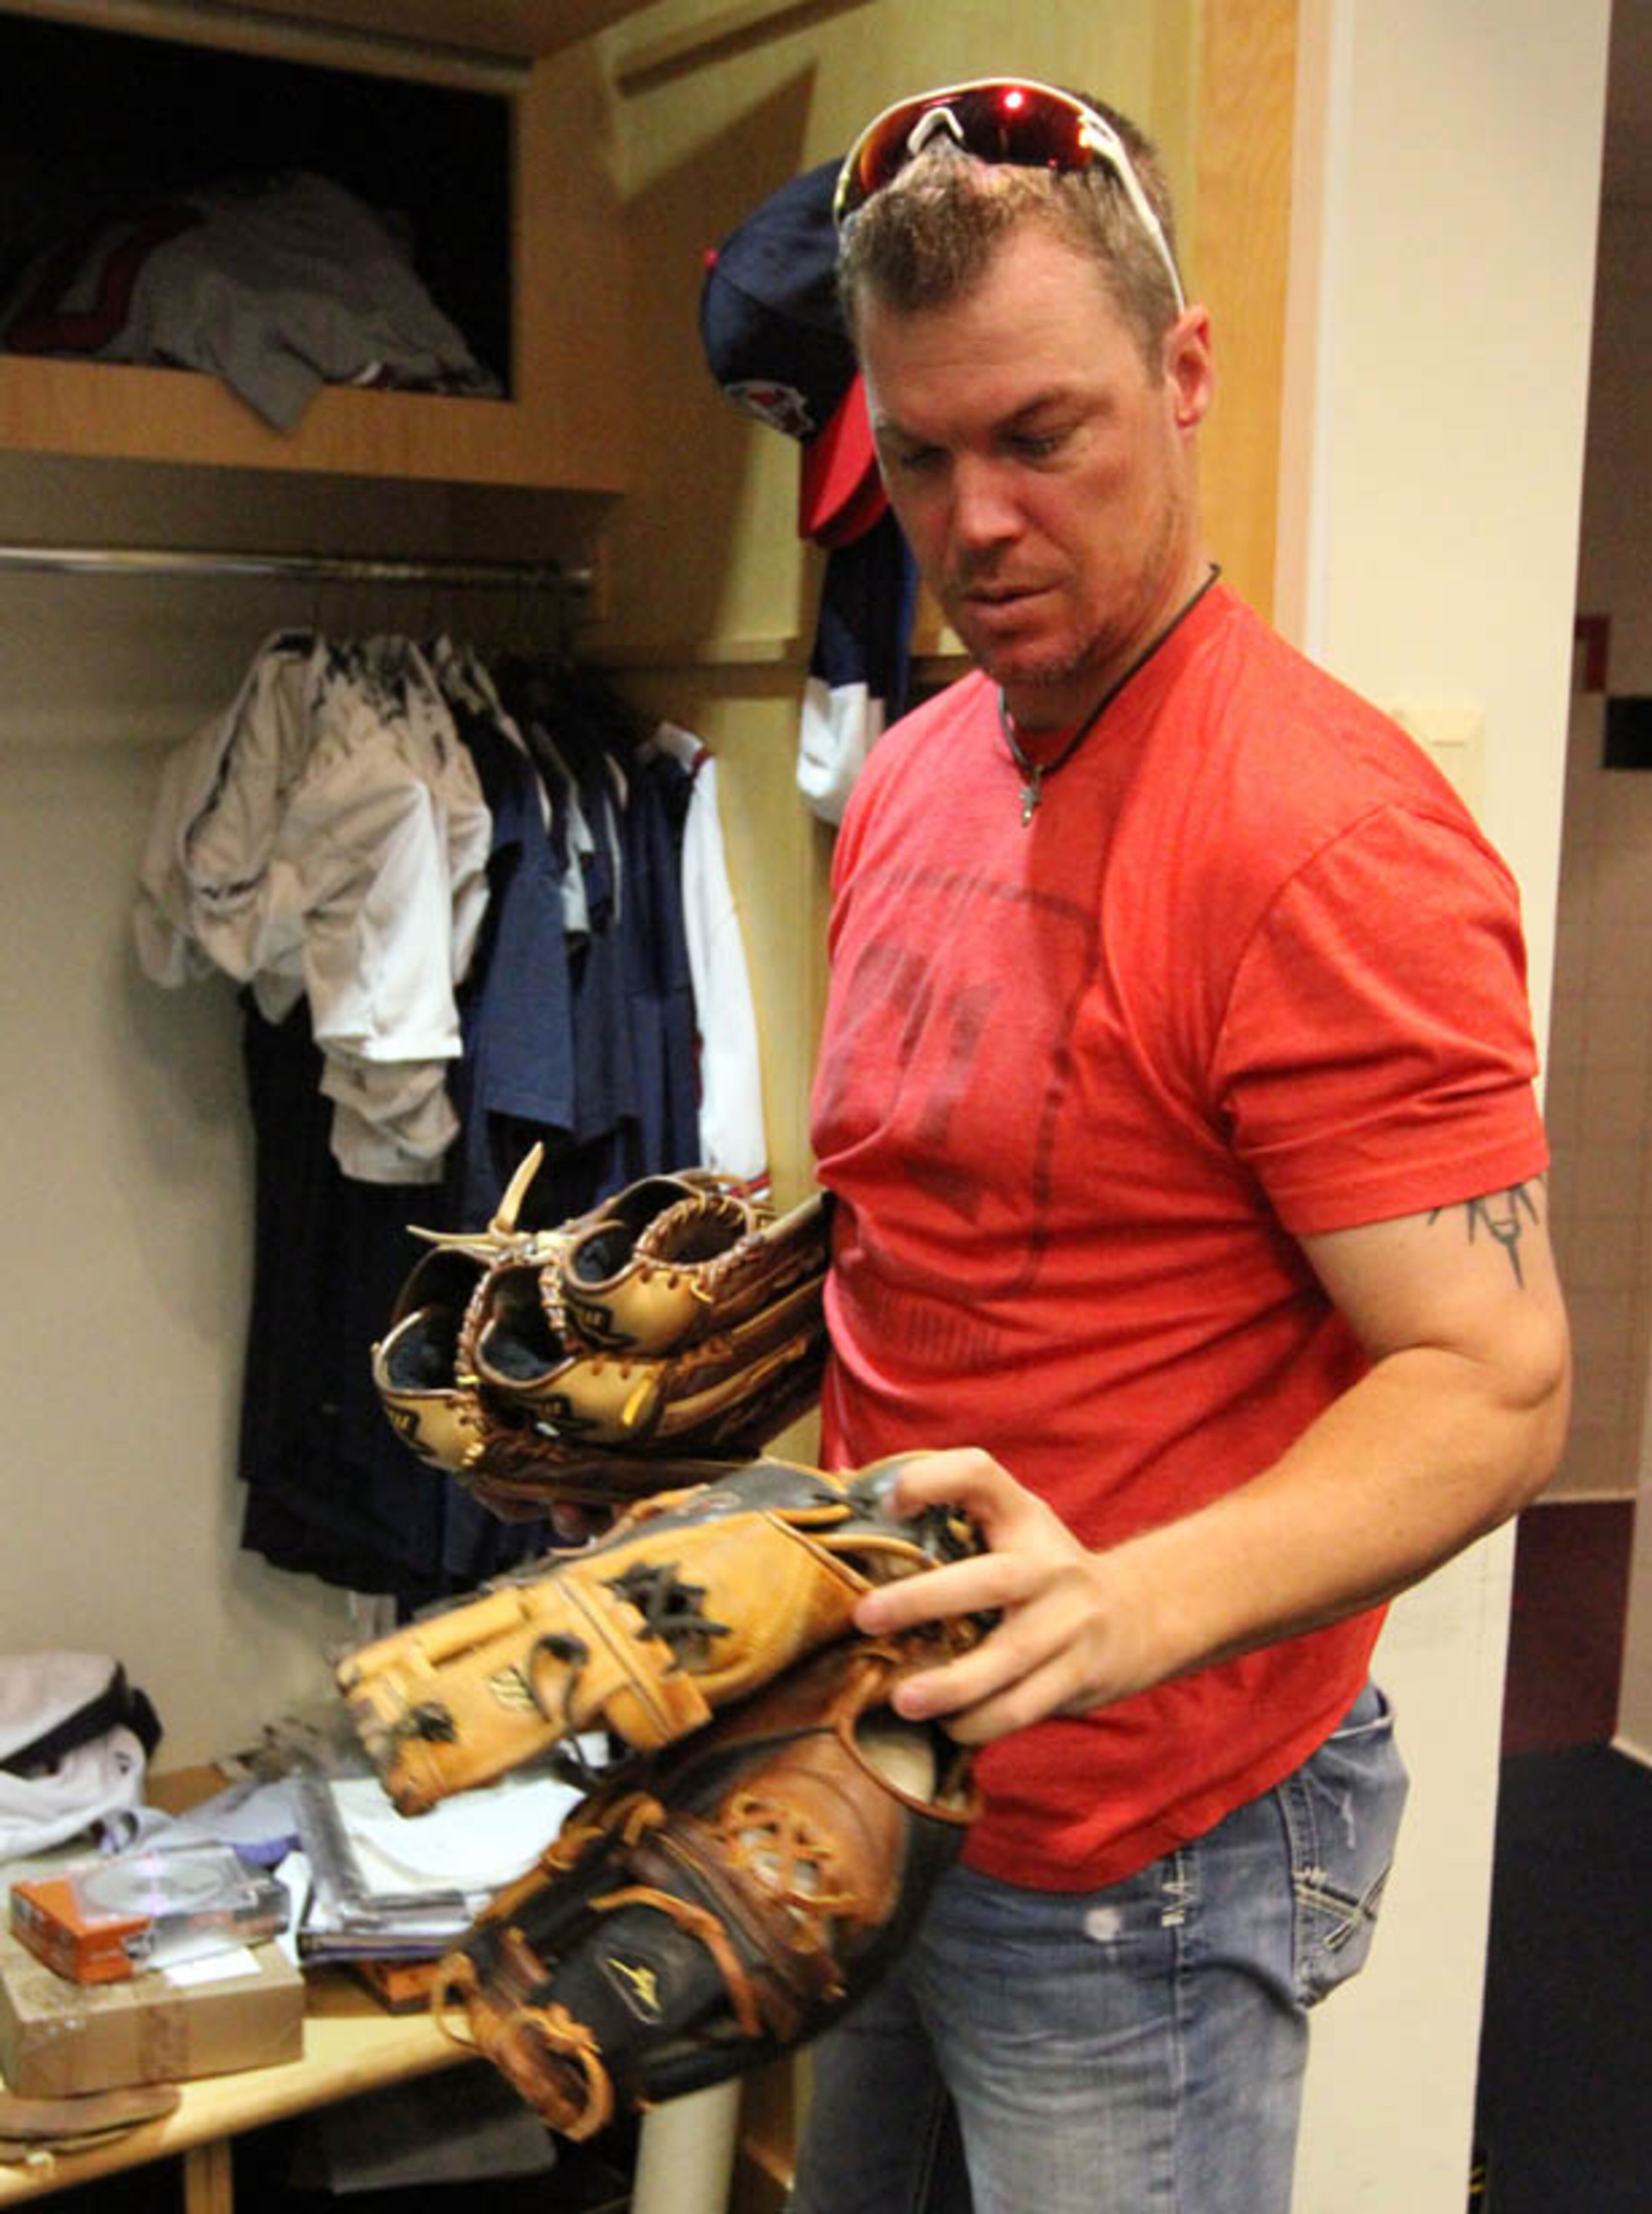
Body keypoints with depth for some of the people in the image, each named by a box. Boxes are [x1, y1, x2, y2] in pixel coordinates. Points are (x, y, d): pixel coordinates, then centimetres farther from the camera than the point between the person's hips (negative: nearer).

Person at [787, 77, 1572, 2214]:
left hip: (1140, 1859, -8)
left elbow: (1493, 1385, -23)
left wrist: (1131, 1607, -37)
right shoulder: (909, 776, 5)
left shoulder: (1328, 838, -22)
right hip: (876, 1792, 8)